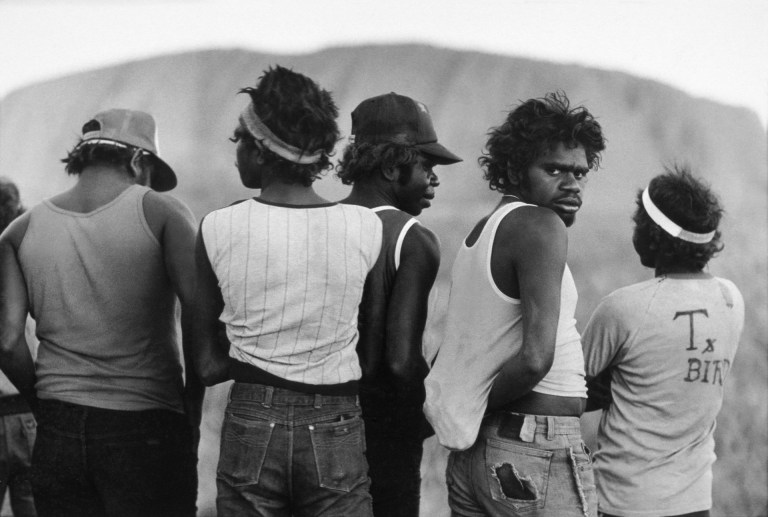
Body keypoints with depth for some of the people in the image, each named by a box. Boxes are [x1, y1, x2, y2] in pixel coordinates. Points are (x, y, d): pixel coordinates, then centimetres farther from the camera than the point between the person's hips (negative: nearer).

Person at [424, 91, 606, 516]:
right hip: (538, 453, -9)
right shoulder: (541, 225, -13)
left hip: (471, 452, 9)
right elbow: (536, 357, -23)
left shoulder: (479, 232, 15)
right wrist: (486, 404, -9)